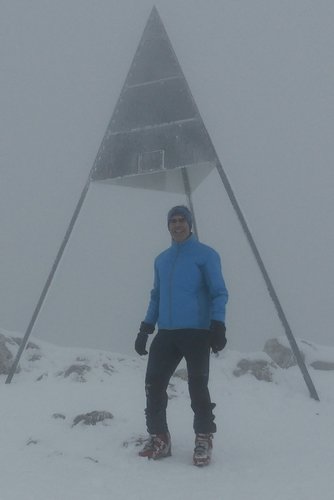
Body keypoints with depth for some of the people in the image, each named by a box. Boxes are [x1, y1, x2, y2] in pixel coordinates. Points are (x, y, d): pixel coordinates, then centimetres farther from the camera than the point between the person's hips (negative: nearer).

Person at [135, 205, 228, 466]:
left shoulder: (206, 254, 0)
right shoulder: (161, 260, 18)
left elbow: (219, 293, -4)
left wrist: (218, 326, -16)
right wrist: (145, 330, 18)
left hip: (197, 333, -5)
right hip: (166, 334, 6)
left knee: (197, 386, -9)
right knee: (154, 384, 0)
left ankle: (204, 440, 4)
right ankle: (159, 438, 11)